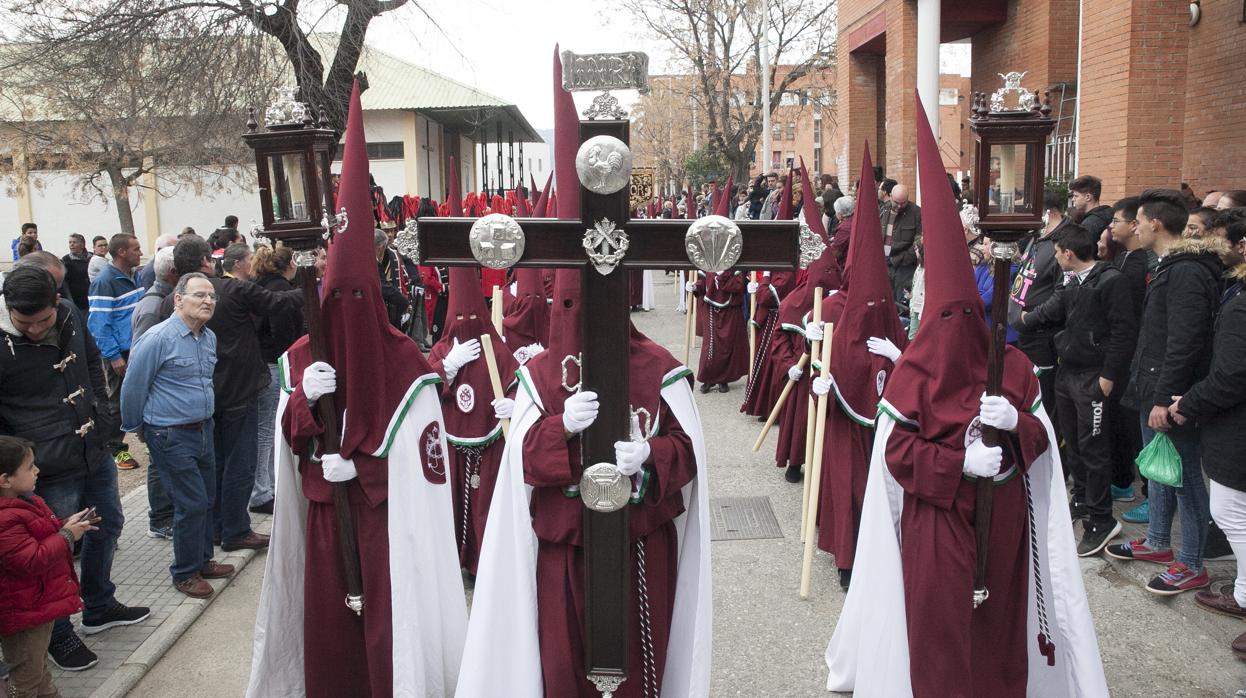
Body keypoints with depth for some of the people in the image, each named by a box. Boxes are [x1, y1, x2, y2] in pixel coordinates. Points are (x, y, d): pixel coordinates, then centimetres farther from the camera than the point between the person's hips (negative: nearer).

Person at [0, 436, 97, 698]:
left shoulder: (22, 501, 5)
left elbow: (42, 536, 22)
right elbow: (32, 560, -32)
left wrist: (67, 525, 5)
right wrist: (67, 535, -21)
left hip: (40, 603, 10)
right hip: (23, 615, -10)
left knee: (39, 666, 25)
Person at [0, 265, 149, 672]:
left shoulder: (70, 315, -4)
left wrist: (101, 414, 9)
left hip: (96, 453, 7)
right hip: (51, 470, -7)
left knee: (107, 525, 22)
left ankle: (99, 608, 45)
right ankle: (59, 635, 29)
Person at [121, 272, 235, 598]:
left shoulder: (210, 338, 7)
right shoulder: (158, 338, -18)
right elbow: (134, 387, -9)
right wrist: (135, 428, 2)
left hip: (203, 429, 8)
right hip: (172, 436, -8)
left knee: (207, 499, 16)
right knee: (192, 504, -4)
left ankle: (202, 560, 33)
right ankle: (185, 573, 13)